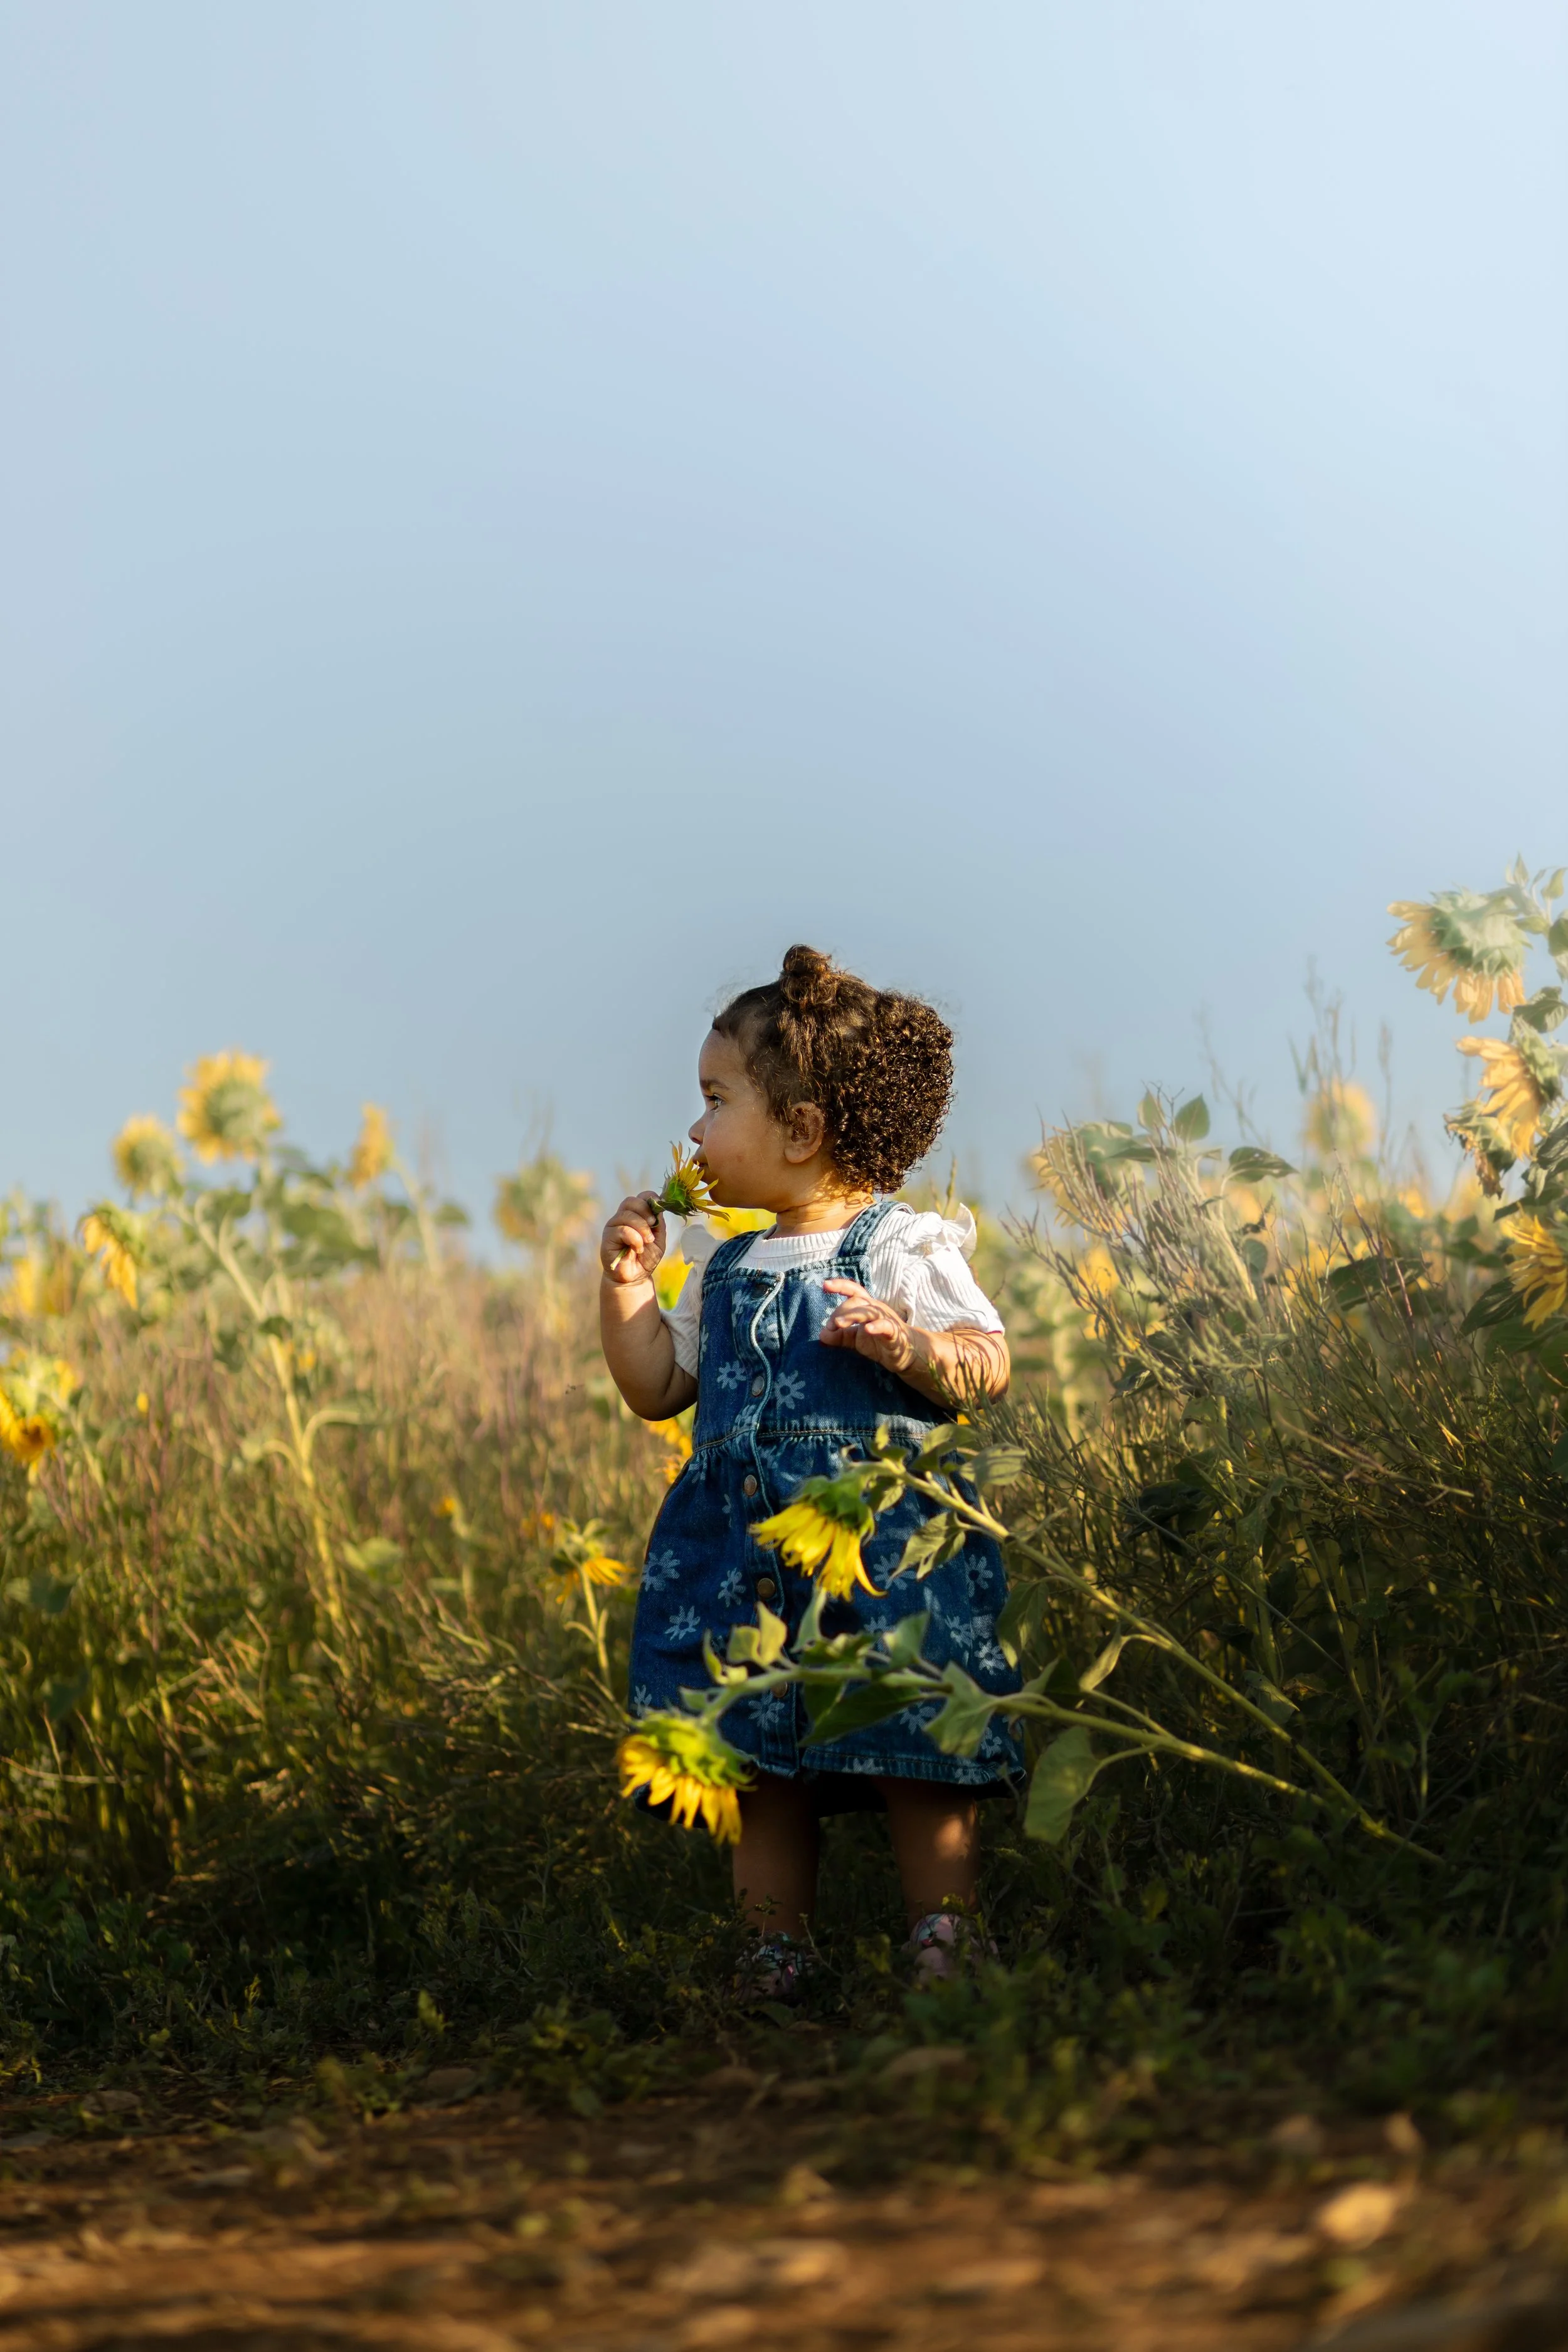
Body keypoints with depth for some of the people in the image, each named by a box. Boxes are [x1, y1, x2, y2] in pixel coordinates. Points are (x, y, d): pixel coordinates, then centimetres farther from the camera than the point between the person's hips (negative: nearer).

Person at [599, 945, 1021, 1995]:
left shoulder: (901, 1249, -4)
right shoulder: (720, 1262, 16)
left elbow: (989, 1362, -10)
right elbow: (659, 1388, 21)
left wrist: (912, 1347, -29)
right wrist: (627, 1286, 10)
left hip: (889, 1544, -6)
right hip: (745, 1552, 6)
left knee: (920, 1759, -4)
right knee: (760, 1768, 8)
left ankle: (944, 1951, 7)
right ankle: (778, 1961, 19)